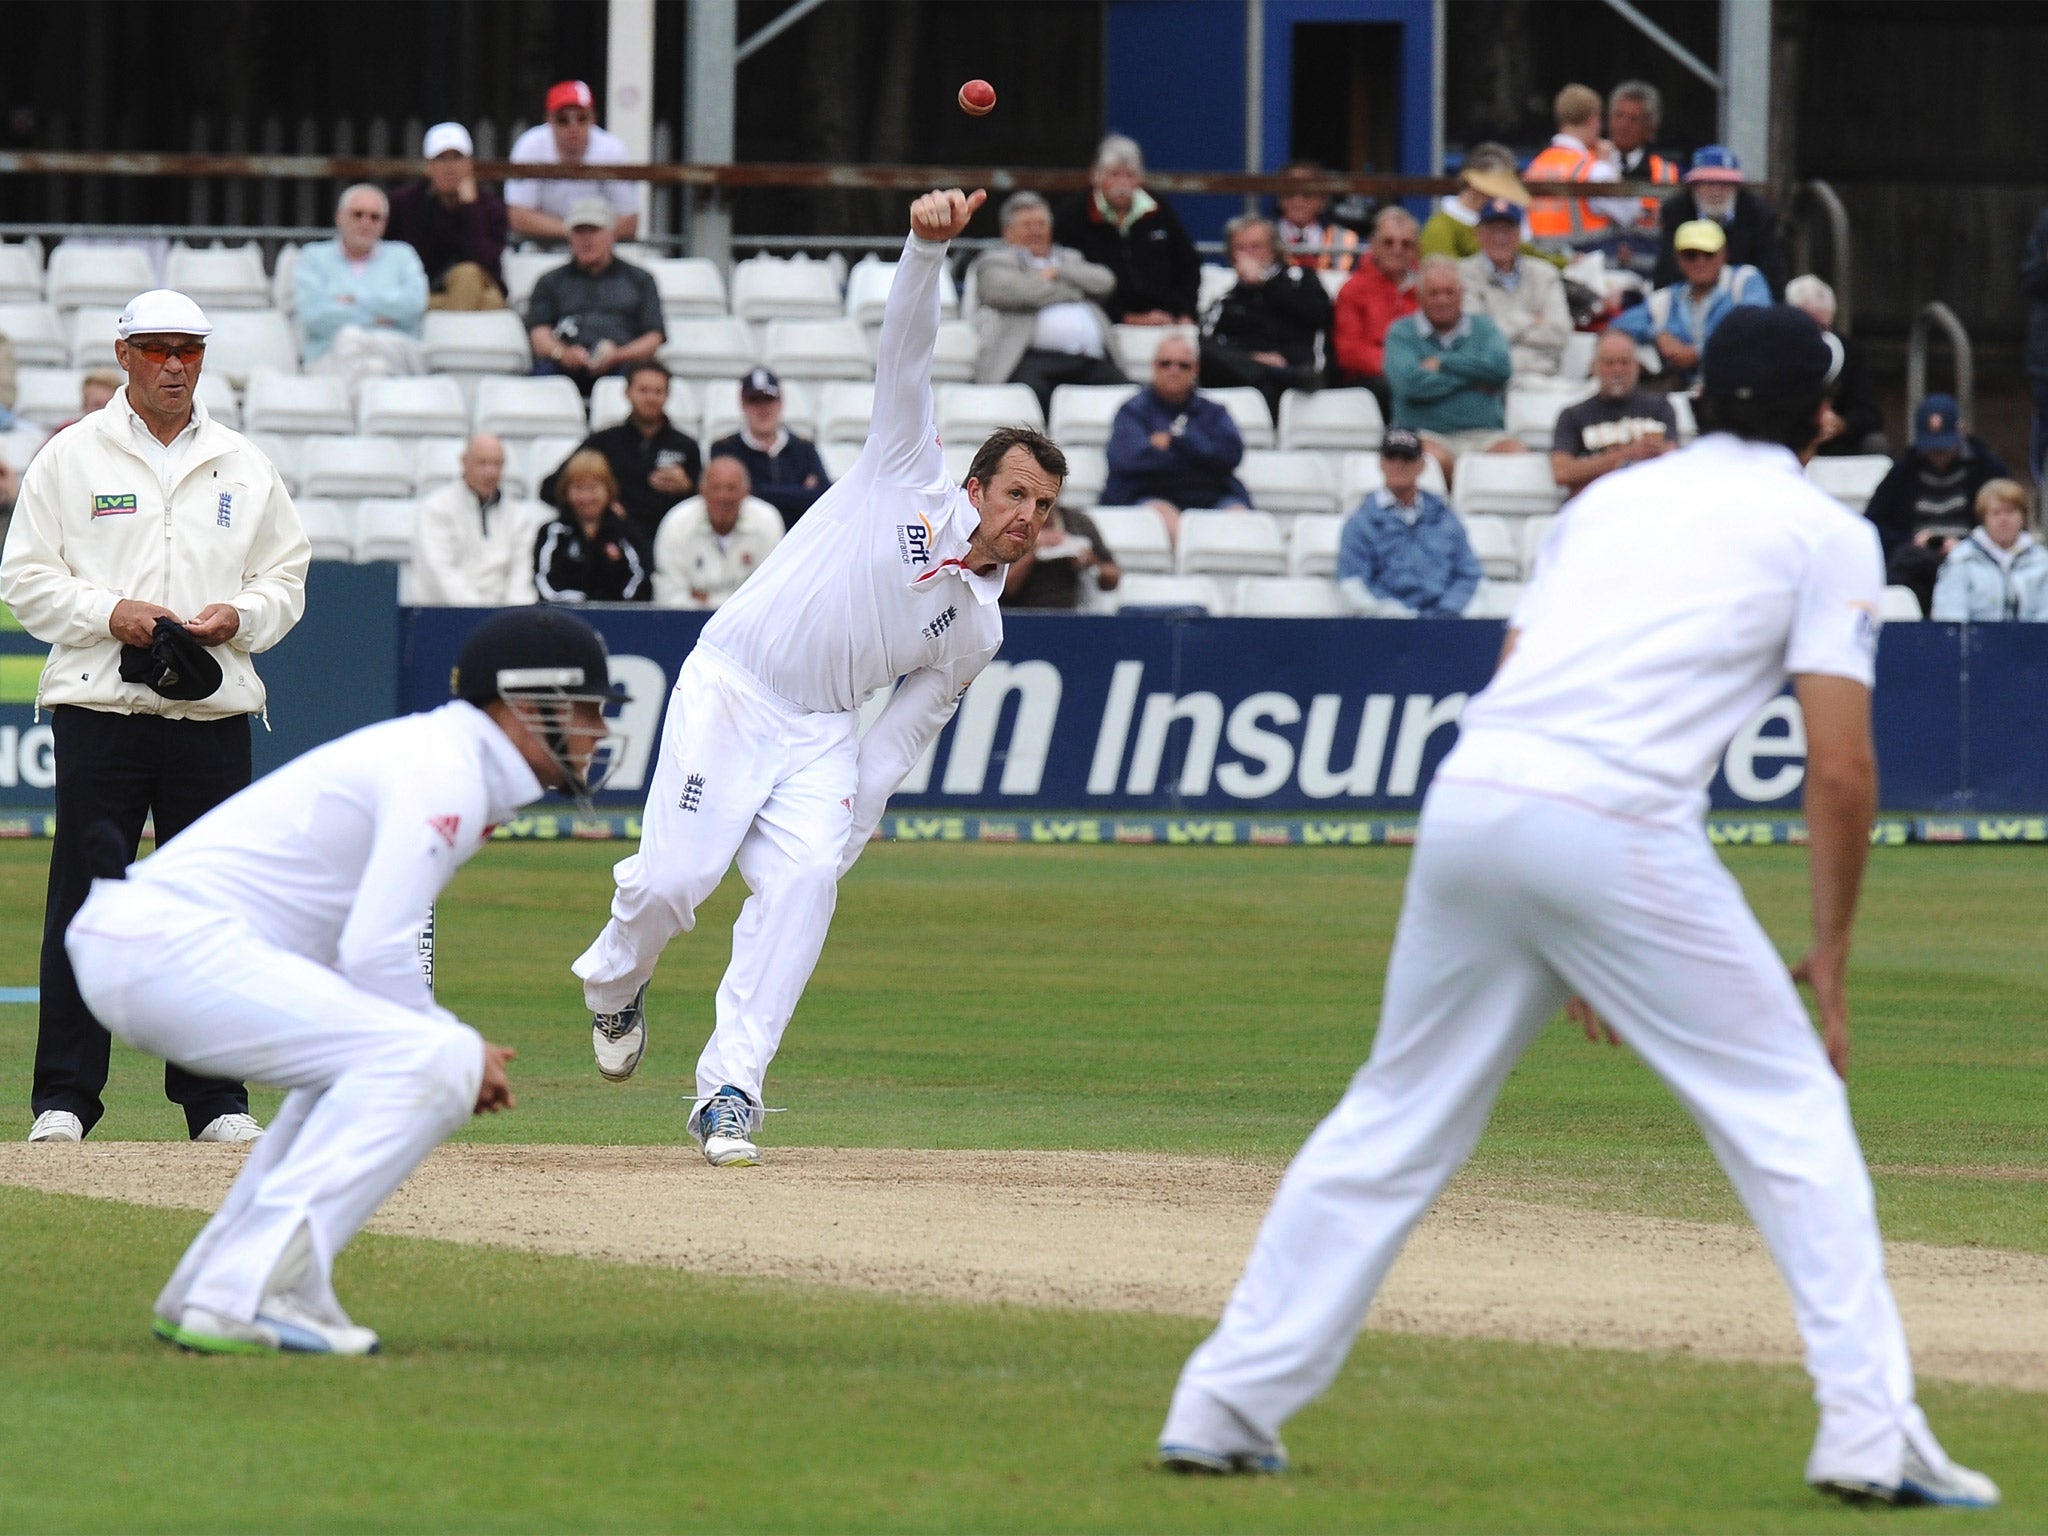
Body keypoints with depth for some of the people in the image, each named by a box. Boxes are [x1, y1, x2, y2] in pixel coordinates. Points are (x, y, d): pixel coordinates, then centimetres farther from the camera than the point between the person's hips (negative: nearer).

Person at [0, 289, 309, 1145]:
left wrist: (239, 616, -7)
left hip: (214, 713, 3)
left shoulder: (244, 468, 13)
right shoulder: (72, 458, 4)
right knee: (85, 905, -5)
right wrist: (112, 614, -13)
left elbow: (287, 581, 15)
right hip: (100, 712, -3)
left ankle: (214, 1100, 10)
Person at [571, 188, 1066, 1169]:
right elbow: (905, 349, -8)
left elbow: (901, 739, 10)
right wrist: (928, 245, -24)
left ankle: (729, 1091, -22)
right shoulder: (911, 480, 1)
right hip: (729, 691, -4)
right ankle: (614, 982, 22)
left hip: (821, 737, 4)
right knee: (673, 879, -14)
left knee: (801, 884, -21)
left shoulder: (976, 632, 11)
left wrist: (844, 835, -3)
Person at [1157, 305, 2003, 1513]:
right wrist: (1830, 954, 11)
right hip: (1617, 828, -5)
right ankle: (1872, 1433, -4)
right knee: (1790, 1115, 5)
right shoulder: (1823, 533, 10)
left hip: (1467, 802, 5)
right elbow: (1842, 768, 1)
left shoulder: (1611, 499, 27)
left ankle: (1227, 1409, 14)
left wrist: (1563, 946, 27)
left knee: (1396, 1121, 16)